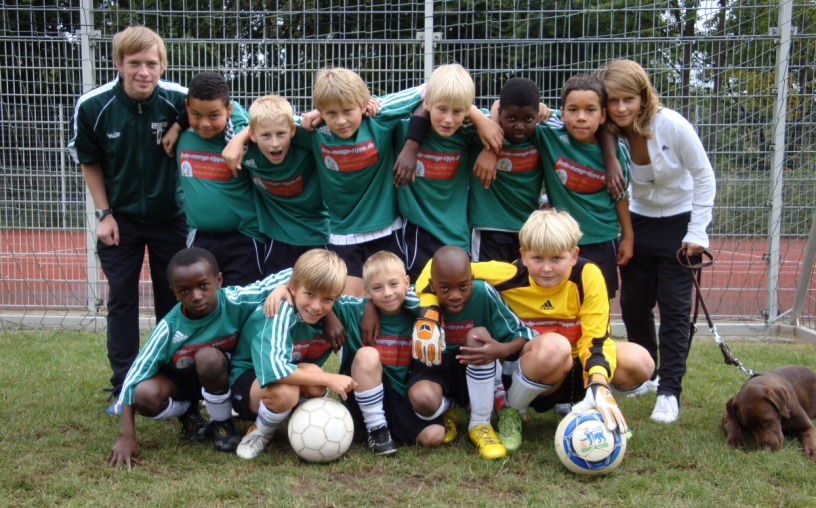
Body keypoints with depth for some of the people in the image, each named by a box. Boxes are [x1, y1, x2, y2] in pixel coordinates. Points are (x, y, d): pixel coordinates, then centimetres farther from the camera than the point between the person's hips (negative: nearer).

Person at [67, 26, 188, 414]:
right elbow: (89, 162, -1)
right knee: (121, 301, 4)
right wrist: (104, 214, -4)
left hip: (169, 217, 0)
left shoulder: (179, 100, -19)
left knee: (172, 300, 8)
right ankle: (123, 389, 14)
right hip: (121, 218, 0)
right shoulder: (93, 106, -15)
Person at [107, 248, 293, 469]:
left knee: (207, 357, -34)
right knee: (144, 396, -30)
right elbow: (134, 375, -28)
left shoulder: (235, 302, -28)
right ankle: (188, 412, 6)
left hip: (221, 377, 0)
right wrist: (126, 437, -31)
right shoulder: (169, 328, -29)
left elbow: (288, 276, -26)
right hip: (180, 381, 0)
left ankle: (223, 422, -7)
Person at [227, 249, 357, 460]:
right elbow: (272, 369, -41)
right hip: (245, 380, -5)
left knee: (314, 379, -27)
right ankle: (260, 433, -5)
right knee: (284, 391, -36)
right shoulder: (282, 312, -30)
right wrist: (329, 379, -36)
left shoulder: (330, 316, -11)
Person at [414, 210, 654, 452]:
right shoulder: (510, 275, -20)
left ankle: (576, 405, 6)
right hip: (528, 376, -3)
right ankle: (510, 411, -8)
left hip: (574, 369, 3)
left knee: (640, 362, -22)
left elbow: (596, 337, -18)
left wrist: (600, 387, -36)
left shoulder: (588, 276, -18)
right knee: (553, 346, -36)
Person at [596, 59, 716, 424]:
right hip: (638, 223, 4)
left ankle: (669, 391, 2)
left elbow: (704, 177, -13)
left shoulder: (672, 125, -22)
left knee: (674, 308, -6)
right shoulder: (608, 135, -13)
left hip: (678, 224, -4)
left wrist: (697, 233, -13)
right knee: (633, 305, 7)